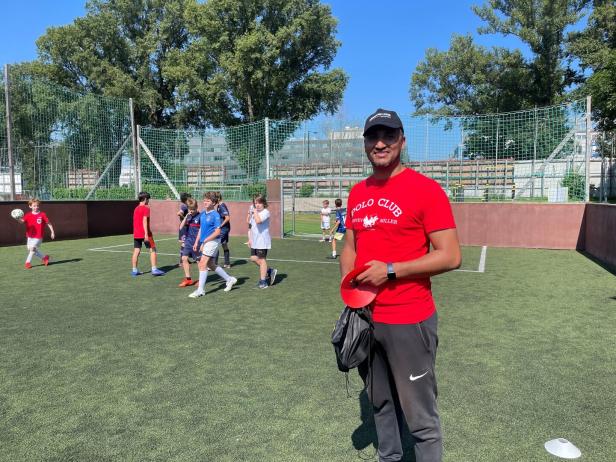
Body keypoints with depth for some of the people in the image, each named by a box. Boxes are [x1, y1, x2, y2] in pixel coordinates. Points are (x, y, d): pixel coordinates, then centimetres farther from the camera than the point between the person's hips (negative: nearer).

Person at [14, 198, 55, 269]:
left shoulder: (42, 215, -6)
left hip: (38, 236, -5)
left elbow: (48, 223, -1)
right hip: (30, 236, 5)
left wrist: (52, 232, -3)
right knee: (30, 249, 9)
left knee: (32, 248, -11)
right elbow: (22, 221, -13)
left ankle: (28, 262, 6)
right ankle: (44, 258, 25)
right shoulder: (28, 215, 1)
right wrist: (18, 219, -36)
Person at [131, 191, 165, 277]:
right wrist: (146, 234, -21)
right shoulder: (146, 208, -9)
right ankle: (154, 269, -3)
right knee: (153, 250, 0)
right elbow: (144, 221, -18)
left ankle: (134, 270, 10)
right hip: (144, 233, -7)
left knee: (136, 251, 8)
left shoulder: (136, 208, 14)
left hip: (136, 234, 7)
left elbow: (135, 221, 19)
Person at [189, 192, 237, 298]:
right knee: (211, 264, 16)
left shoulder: (215, 215, -13)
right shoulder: (203, 214, 10)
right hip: (205, 242, 9)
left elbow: (217, 232, -17)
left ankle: (200, 290, -3)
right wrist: (196, 242, 14)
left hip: (212, 242, -9)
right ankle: (229, 279, 32)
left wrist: (205, 241, -16)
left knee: (202, 264, -12)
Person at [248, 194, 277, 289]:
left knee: (262, 259, -2)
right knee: (253, 258, 8)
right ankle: (270, 271, 25)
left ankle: (263, 281, 7)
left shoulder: (265, 212, -12)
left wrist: (255, 211, -20)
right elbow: (251, 226, 20)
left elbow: (258, 221, -31)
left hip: (262, 241, -8)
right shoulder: (254, 213, 15)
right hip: (254, 241, 8)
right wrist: (249, 239, 15)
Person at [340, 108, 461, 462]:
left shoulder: (426, 189, -11)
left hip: (409, 320, -6)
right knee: (380, 402, 22)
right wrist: (348, 281, -2)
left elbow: (450, 257, -15)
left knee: (421, 416, 6)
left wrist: (390, 270, -19)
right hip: (365, 317, 7)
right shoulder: (357, 193, 9)